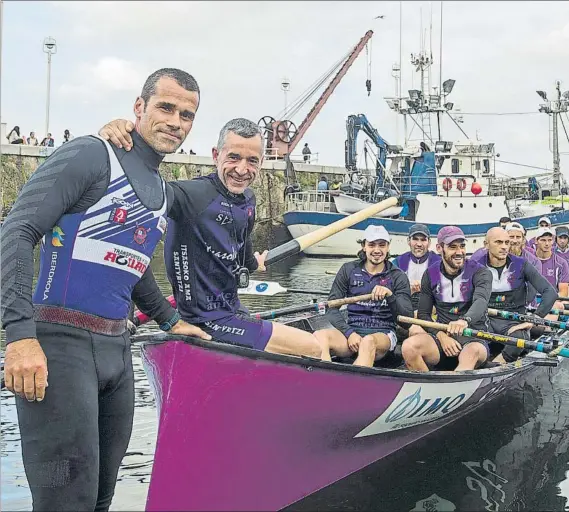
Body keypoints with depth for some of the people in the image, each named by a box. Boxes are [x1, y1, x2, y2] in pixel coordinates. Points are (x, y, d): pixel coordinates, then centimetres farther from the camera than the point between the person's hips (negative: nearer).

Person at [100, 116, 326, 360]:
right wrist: (110, 140, -54)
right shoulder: (193, 195, -21)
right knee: (315, 349, -5)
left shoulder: (248, 199, 7)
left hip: (231, 311, 9)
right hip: (210, 322, -9)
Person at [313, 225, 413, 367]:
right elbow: (332, 308, 5)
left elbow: (408, 317, -2)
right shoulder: (348, 270, 11)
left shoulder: (397, 276, 8)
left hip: (383, 334, -2)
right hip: (352, 330, 2)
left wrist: (390, 295, -20)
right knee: (320, 336, -31)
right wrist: (349, 333, -12)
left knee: (368, 341, -40)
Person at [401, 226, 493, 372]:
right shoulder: (430, 275, 8)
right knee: (409, 346, -28)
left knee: (473, 352, -40)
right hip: (442, 336, 3)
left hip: (473, 338, -3)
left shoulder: (480, 272, -1)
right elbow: (423, 314, 10)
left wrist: (465, 320, -46)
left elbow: (481, 301, -22)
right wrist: (442, 336, -10)